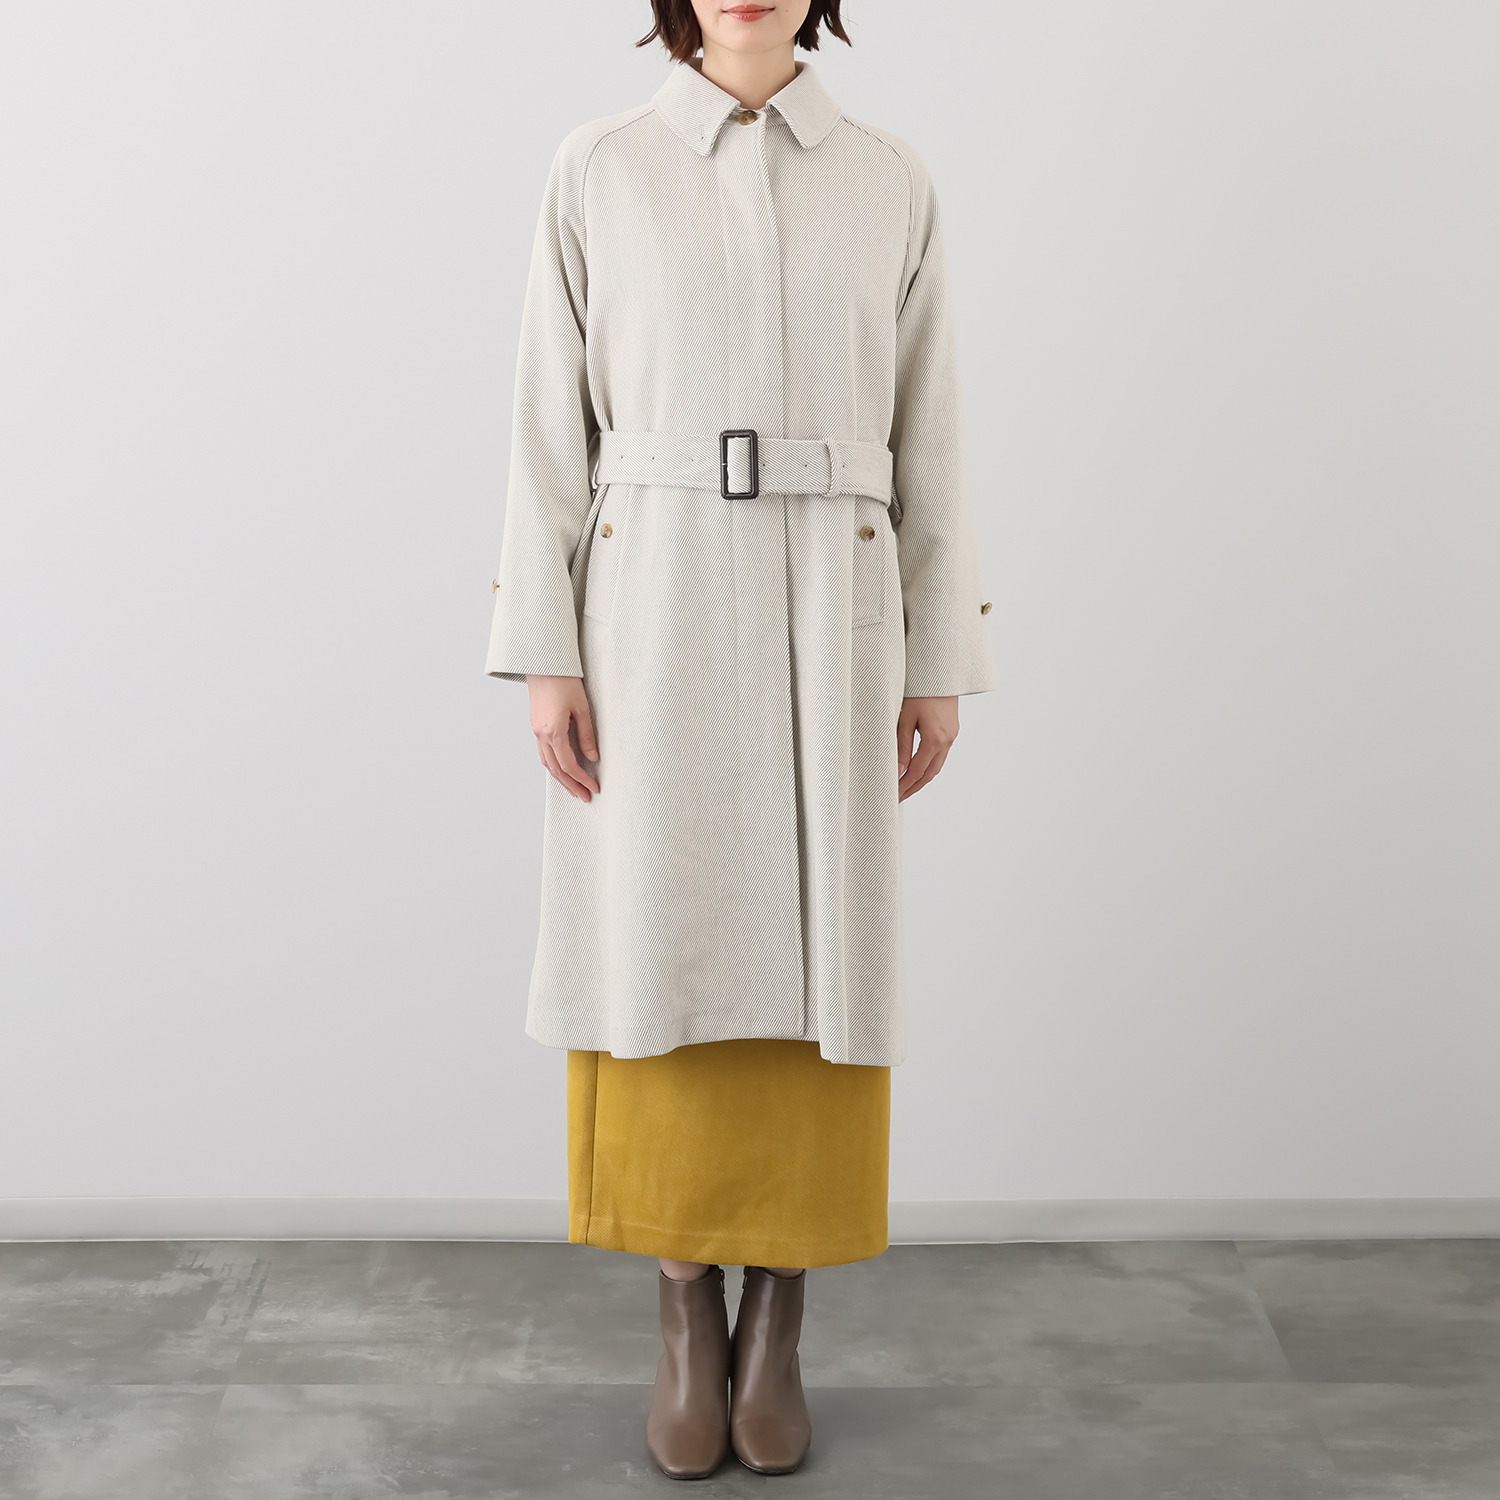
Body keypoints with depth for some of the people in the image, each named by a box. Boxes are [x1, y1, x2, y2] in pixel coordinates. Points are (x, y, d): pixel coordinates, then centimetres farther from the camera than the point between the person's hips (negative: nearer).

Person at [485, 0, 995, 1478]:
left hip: (828, 619, 1)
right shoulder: (598, 169, 6)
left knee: (814, 970, 2)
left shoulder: (890, 183, 9)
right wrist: (544, 657, -5)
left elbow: (925, 443, 8)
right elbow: (551, 427, 3)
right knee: (660, 966, 1)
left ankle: (776, 1325, 19)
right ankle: (686, 1325, 19)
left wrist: (941, 668, 3)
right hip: (652, 611, -1)